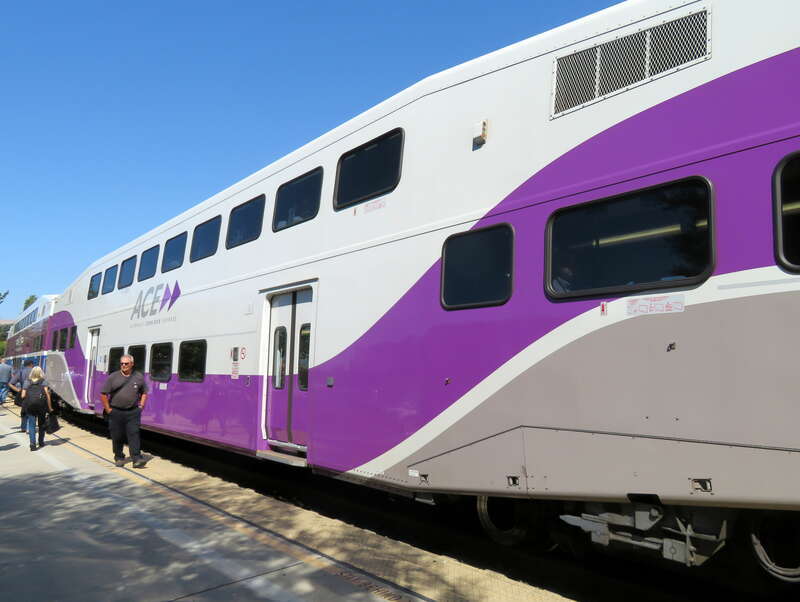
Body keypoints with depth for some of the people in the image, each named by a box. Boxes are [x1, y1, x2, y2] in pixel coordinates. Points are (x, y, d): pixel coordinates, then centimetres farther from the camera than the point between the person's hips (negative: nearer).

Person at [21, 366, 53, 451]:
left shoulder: (27, 382, 16)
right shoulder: (43, 381, 11)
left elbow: (23, 395, 9)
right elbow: (47, 394, 0)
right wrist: (50, 407, 2)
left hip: (29, 404, 1)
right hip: (41, 403, 0)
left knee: (31, 424, 3)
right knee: (41, 423, 16)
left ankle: (32, 443, -11)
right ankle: (41, 442, 26)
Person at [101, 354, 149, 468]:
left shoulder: (139, 377, 5)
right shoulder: (113, 377, -2)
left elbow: (144, 392, 17)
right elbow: (103, 394, 1)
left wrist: (141, 406, 7)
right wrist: (108, 410, -2)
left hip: (133, 412, 0)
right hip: (116, 412, 0)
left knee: (134, 434, -6)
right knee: (117, 436, 8)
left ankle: (137, 459, -9)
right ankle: (119, 457, 25)